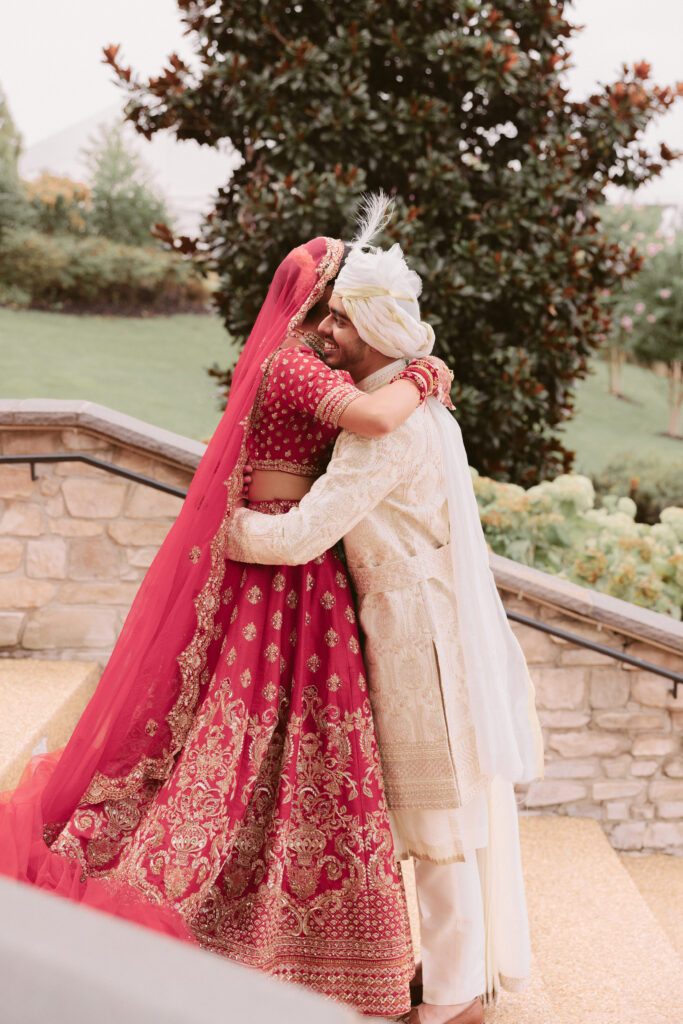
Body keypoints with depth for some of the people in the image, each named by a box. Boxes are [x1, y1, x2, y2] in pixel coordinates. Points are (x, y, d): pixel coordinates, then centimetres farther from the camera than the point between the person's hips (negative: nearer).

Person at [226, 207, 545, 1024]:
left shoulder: (386, 427, -21)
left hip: (420, 631, -10)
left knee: (438, 811, 2)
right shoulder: (420, 403, 11)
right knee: (461, 800, 18)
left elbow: (303, 535, -23)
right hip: (444, 620, 10)